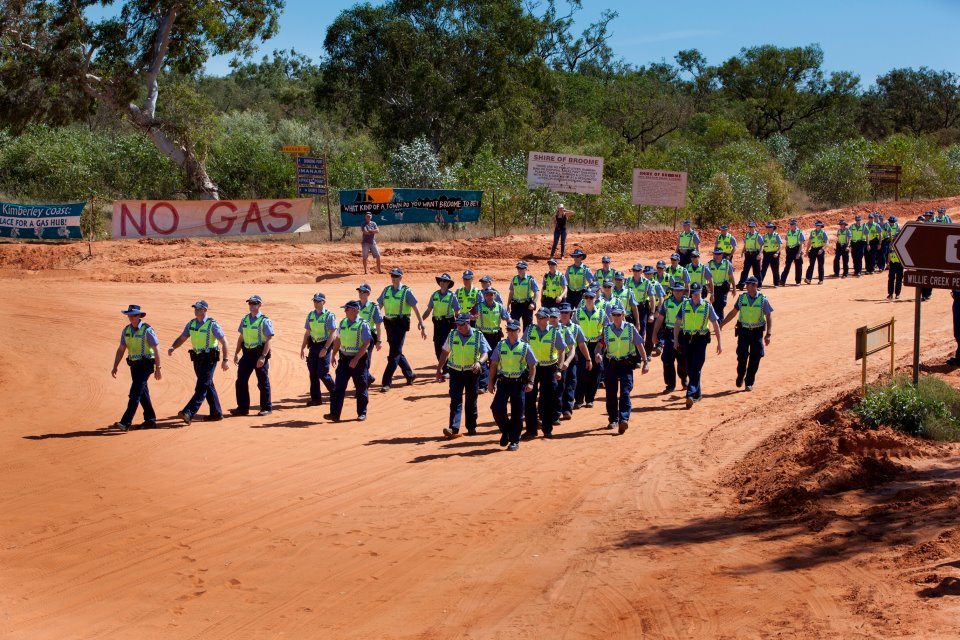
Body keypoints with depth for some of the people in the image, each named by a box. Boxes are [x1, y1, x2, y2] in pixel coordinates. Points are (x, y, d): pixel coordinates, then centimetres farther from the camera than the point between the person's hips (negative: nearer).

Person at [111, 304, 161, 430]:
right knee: (143, 393, 15)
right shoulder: (126, 330, 6)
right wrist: (115, 367, 5)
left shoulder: (147, 330, -13)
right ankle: (150, 419, 26)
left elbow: (156, 350, -11)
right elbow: (121, 350, 10)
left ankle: (126, 422, -17)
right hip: (134, 365, 7)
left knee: (135, 393, -13)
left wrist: (158, 368, -12)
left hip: (145, 365, -7)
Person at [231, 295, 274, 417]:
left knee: (263, 382, 3)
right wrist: (236, 353, 14)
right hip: (247, 353, 6)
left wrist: (263, 356, -22)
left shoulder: (265, 321, -11)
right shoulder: (245, 319, 9)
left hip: (260, 354, -6)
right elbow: (241, 337, 18)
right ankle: (242, 408, 14)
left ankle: (266, 408, 14)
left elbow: (269, 340, -15)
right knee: (241, 381, 5)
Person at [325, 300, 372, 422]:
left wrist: (356, 359, -21)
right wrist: (333, 355, 13)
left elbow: (366, 343, -16)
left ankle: (362, 413, 20)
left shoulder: (363, 324, -12)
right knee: (339, 386, -2)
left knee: (361, 387, 6)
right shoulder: (343, 323, 7)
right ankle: (334, 414, -3)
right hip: (344, 358, 5)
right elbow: (338, 340, 18)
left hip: (358, 359, -5)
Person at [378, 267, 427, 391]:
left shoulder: (406, 291, -6)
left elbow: (416, 309, -5)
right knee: (397, 352, 15)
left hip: (401, 324, -6)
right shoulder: (386, 290, 9)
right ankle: (409, 375, 33)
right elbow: (378, 307, 15)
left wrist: (422, 326, -7)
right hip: (389, 324, 6)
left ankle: (386, 382, -9)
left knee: (394, 354, -9)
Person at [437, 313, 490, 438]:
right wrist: (439, 370, 10)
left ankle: (471, 427, 23)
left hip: (472, 372, -1)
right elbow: (445, 353, 10)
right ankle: (453, 429, -16)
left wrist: (479, 362, -30)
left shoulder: (478, 336, -5)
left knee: (471, 401, 10)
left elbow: (485, 353, -9)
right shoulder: (452, 335, 2)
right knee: (455, 400, -8)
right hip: (456, 372, 1)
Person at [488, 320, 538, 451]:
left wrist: (530, 383, -10)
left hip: (519, 383, -2)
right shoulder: (500, 346, 5)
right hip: (503, 381, 2)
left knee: (517, 414, 0)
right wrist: (491, 382, 5)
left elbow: (532, 366, 1)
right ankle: (505, 431, 17)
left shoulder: (525, 347, -1)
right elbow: (494, 364, 9)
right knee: (497, 409, -9)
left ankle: (514, 440, 12)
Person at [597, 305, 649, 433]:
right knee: (611, 393, 8)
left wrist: (645, 362, -3)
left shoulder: (630, 328, 0)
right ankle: (613, 419, 23)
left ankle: (624, 419, -20)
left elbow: (640, 345, 2)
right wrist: (598, 354, -21)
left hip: (626, 364, -2)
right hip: (610, 364, 2)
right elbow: (600, 346, 2)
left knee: (625, 392, -14)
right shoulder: (606, 330, 4)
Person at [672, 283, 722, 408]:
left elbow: (715, 325, 3)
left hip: (701, 340, -3)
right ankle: (698, 393, 24)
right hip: (686, 340, 3)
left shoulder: (707, 306, -2)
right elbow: (677, 323, 10)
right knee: (690, 369, 9)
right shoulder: (685, 305, 4)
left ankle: (690, 394, -18)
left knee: (696, 369, -11)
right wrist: (676, 340, 3)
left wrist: (719, 343, 1)